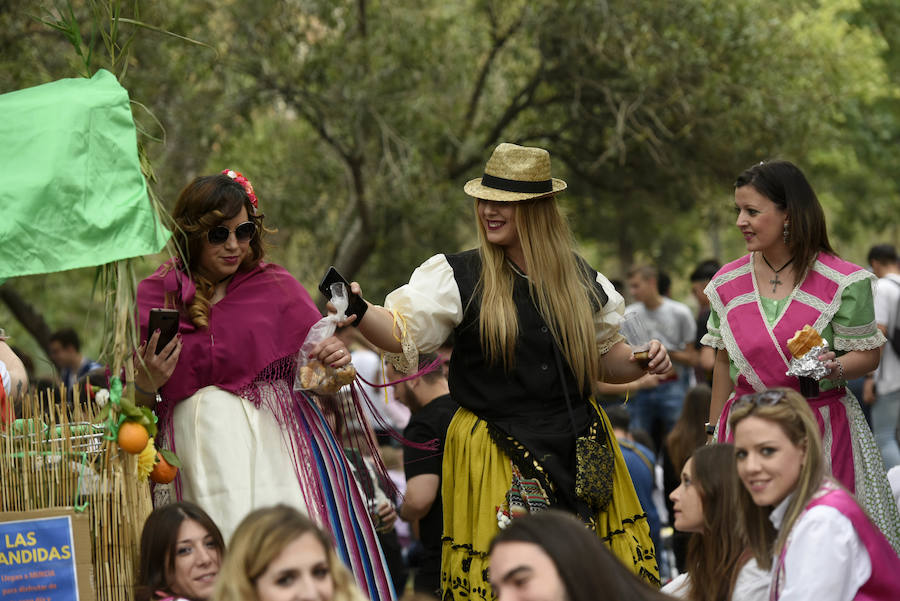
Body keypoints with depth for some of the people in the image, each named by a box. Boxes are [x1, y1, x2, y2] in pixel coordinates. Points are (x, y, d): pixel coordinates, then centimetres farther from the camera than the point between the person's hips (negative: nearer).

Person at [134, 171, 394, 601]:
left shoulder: (276, 287, 8)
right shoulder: (156, 298, 7)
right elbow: (133, 405, 11)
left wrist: (336, 364, -12)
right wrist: (147, 384, -10)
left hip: (278, 449, 0)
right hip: (202, 461, 0)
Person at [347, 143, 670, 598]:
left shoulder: (580, 278, 6)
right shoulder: (460, 277, -3)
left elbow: (605, 358, 17)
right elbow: (402, 333, -10)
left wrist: (643, 361, -3)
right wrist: (360, 314, -29)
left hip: (579, 452, 3)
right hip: (495, 453, -3)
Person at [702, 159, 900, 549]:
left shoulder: (842, 283, -6)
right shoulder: (727, 285, 7)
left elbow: (869, 355, -2)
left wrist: (833, 368, -23)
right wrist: (714, 434, 16)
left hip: (824, 430, -3)